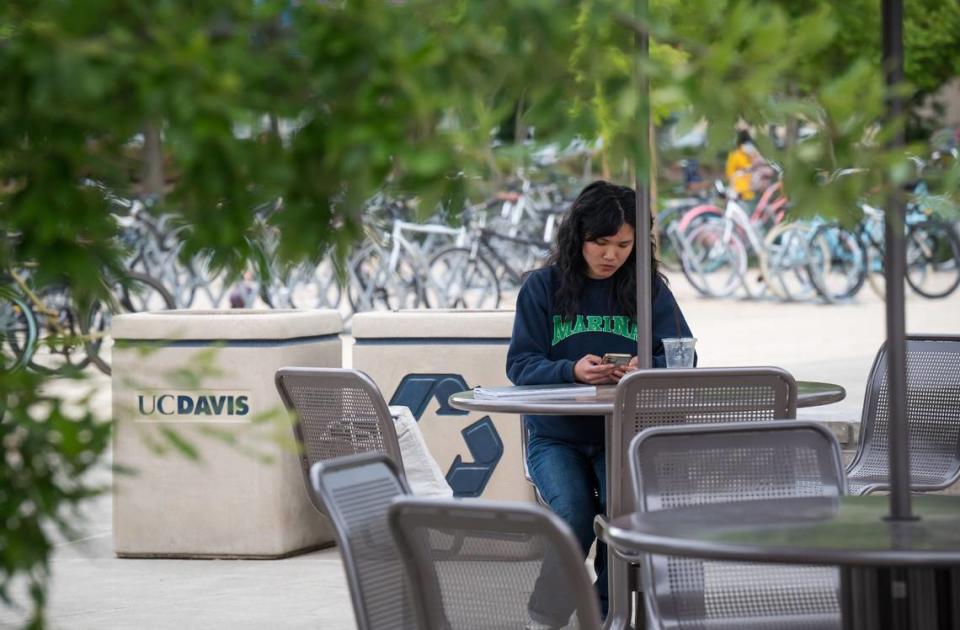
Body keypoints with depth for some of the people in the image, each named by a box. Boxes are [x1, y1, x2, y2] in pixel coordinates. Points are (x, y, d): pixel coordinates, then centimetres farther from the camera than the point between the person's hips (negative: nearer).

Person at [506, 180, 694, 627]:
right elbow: (520, 365, -3)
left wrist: (647, 369, -24)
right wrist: (572, 371, -23)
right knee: (572, 510, -29)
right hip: (556, 435, -1)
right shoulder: (543, 287, 1)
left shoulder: (649, 289, 5)